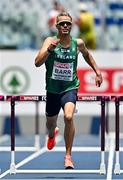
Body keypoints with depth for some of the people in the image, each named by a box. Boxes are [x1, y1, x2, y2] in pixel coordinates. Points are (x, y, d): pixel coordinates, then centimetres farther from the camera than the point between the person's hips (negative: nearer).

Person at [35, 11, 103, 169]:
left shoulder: (78, 43, -4)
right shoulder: (50, 41, -12)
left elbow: (87, 55, 21)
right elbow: (37, 63, -25)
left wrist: (97, 71, 15)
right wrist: (49, 50, -40)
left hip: (70, 88, -1)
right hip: (52, 89, 1)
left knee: (68, 117, -28)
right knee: (50, 122, 20)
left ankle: (68, 156, -17)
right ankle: (52, 134, 60)